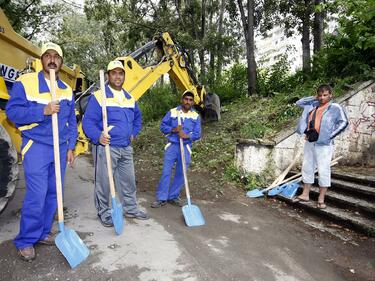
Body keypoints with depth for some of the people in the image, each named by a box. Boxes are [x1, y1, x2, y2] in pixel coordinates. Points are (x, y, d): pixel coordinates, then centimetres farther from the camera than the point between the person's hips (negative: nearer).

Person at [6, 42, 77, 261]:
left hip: (60, 149, 5)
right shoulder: (25, 82, -3)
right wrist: (42, 111, -23)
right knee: (37, 195, -7)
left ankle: (43, 232, 27)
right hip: (36, 147, -5)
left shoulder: (67, 90, 11)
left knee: (53, 193, 10)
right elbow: (12, 111, -10)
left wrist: (70, 147, 7)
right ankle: (26, 241, 11)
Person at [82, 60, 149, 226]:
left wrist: (134, 133, 16)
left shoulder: (130, 98, 12)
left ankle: (130, 208, 30)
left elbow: (137, 118, 28)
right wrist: (97, 137, -26)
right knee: (103, 182, 3)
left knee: (128, 181, 15)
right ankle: (104, 213, 20)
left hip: (126, 148, 6)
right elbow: (88, 122, -12)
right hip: (105, 147, -6)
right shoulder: (98, 96, -8)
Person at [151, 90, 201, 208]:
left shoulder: (196, 116, 3)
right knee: (166, 172, -2)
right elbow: (162, 126, 2)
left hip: (186, 148, 2)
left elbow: (197, 134, 1)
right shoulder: (172, 112, 1)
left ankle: (173, 197, 20)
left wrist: (187, 136, -18)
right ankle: (161, 198, 6)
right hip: (172, 146, -1)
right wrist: (173, 129, -15)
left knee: (181, 174, 6)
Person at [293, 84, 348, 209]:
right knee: (307, 168, 11)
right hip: (310, 142, 6)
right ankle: (305, 194, 24)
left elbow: (344, 122, -8)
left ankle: (321, 199, 10)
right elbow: (299, 102, 21)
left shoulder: (335, 107, -3)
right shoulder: (313, 105, 11)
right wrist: (314, 98, 10)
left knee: (323, 170, 0)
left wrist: (330, 135, -12)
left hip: (324, 144, -6)